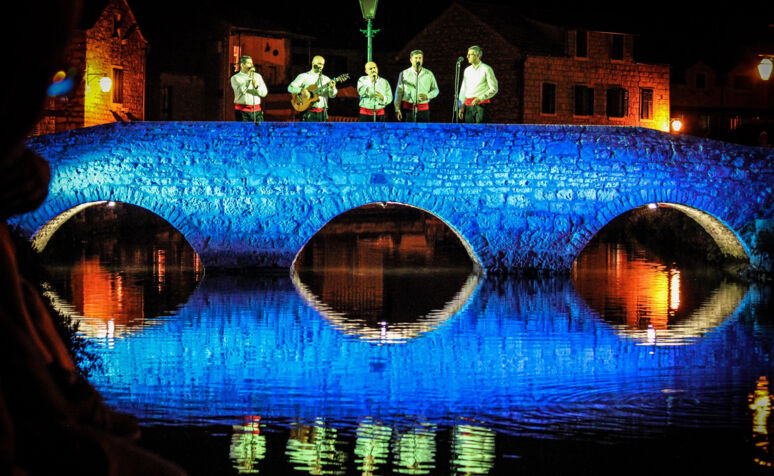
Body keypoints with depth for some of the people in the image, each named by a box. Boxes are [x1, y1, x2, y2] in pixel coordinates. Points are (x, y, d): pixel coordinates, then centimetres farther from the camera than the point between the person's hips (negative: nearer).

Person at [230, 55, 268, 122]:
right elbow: (241, 90, -15)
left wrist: (256, 86, -11)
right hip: (242, 111, -3)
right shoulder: (235, 78, 2)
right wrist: (249, 77, -12)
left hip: (257, 110, 3)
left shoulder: (257, 76, 14)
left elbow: (264, 93, 8)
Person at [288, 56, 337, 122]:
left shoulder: (326, 79, 14)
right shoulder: (304, 76, 3)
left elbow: (332, 95, 4)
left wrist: (332, 88, -19)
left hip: (322, 113, 4)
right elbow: (290, 87, -5)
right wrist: (302, 91, -23)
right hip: (309, 113, -4)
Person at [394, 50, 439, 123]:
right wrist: (397, 109, -2)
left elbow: (435, 90, 14)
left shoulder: (429, 74, 10)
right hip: (409, 108, -1)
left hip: (424, 109, 1)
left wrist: (427, 96, -8)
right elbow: (399, 92, 4)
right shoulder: (404, 74, 6)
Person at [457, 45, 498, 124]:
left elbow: (494, 89, -5)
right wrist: (461, 106, 12)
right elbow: (463, 90, 19)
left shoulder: (486, 69, -1)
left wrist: (480, 99, -13)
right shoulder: (467, 70, 16)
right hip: (468, 105, 5)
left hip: (481, 104, -5)